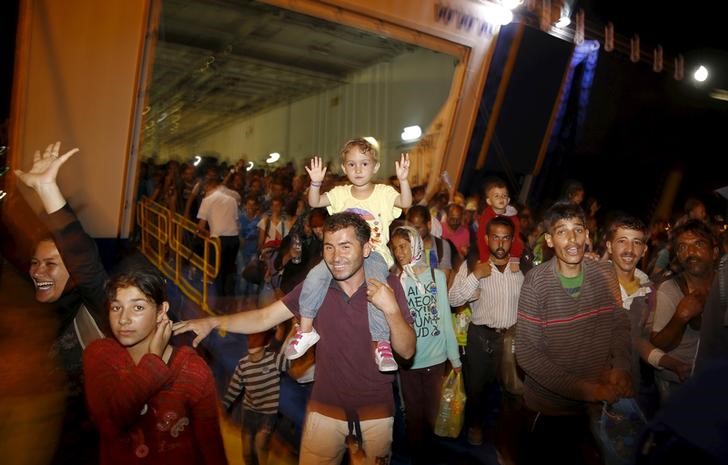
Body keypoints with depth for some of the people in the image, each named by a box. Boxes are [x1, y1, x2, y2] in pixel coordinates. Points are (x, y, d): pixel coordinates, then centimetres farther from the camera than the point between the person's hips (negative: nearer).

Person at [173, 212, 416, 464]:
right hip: (326, 408, 1)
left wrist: (391, 309, -29)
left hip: (376, 411, 0)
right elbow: (263, 318, -8)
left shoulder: (388, 285, -12)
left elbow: (407, 351, -13)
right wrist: (212, 322, -21)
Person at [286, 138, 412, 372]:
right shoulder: (341, 193, 13)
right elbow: (314, 203, 4)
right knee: (315, 277, -20)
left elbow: (406, 203, -13)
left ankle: (381, 344, -21)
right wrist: (316, 183, -15)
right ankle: (306, 329, -5)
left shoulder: (383, 192, 4)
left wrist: (403, 180, -30)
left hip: (374, 253, -3)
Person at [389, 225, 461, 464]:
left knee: (432, 412, 15)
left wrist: (454, 356, 2)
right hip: (407, 359, -1)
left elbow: (445, 317, 1)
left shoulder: (437, 275, -3)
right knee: (414, 413, 13)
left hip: (436, 357, 1)